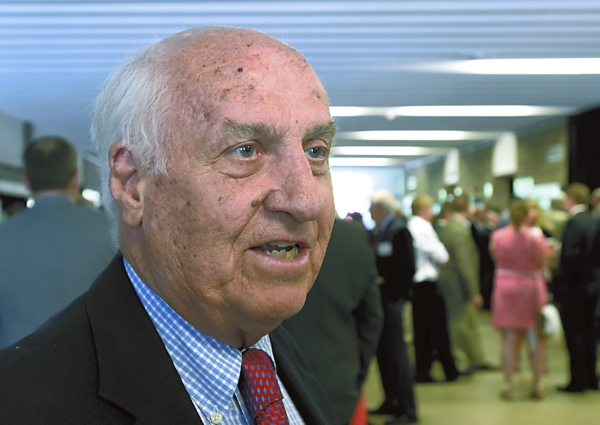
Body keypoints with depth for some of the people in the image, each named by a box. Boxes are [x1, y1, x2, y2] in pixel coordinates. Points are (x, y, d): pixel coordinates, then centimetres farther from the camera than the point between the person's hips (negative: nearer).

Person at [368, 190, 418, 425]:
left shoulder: (399, 231, -12)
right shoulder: (377, 232, 11)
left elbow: (407, 269, -17)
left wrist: (392, 296, -17)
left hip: (390, 301, -8)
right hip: (377, 300, 8)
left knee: (396, 353, -3)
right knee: (383, 352, 12)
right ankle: (391, 402, 23)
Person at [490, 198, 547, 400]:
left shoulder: (497, 236, -5)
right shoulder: (535, 237, -10)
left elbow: (495, 258, 5)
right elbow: (541, 264, -4)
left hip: (505, 286, 1)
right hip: (530, 286, -1)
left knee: (508, 338, 5)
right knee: (533, 338, 8)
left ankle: (508, 384, 5)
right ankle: (537, 384, 13)